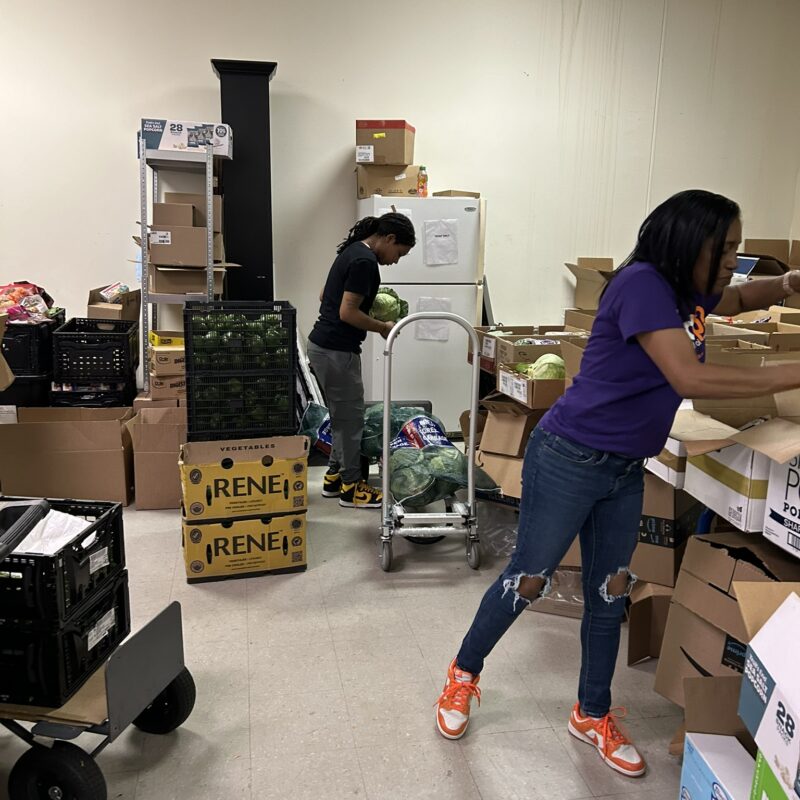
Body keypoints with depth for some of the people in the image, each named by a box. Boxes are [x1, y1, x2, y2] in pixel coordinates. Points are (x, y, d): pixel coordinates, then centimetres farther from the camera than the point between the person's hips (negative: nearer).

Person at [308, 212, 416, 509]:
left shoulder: (353, 251, 14)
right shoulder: (365, 260, -18)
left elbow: (326, 297, 22)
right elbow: (348, 312, -22)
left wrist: (372, 303, 16)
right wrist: (382, 327, -7)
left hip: (324, 345, 10)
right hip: (336, 351, -10)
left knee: (342, 416, 19)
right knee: (350, 417, 1)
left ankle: (335, 476, 28)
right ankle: (350, 487, 12)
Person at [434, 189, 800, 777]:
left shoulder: (688, 290, 6)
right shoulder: (642, 283, -21)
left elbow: (738, 299, 28)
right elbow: (690, 378, -30)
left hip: (627, 468, 9)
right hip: (569, 460, -8)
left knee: (610, 591, 15)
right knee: (528, 581, 5)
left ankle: (593, 715, 33)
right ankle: (464, 675, 29)